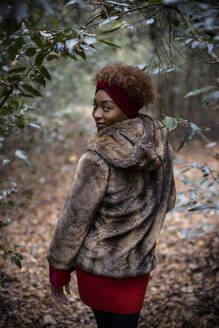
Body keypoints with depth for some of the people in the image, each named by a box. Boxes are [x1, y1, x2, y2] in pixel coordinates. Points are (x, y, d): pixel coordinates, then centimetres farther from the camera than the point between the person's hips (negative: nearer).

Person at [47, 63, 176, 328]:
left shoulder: (98, 157, -23)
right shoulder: (159, 145, -5)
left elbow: (76, 217, -16)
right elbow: (167, 201, 8)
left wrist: (58, 266, -4)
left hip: (97, 265, -4)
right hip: (139, 263, 4)